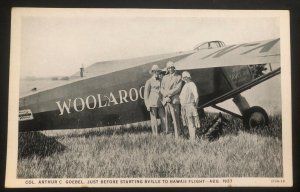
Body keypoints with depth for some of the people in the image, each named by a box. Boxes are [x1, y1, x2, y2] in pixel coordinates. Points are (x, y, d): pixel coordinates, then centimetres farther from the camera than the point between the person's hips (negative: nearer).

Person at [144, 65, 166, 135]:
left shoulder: (161, 81, 9)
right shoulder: (149, 81, -2)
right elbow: (146, 94, -2)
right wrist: (147, 105, -7)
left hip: (160, 103, 3)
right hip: (152, 104, -3)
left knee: (163, 118, 0)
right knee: (154, 119, 1)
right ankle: (155, 134, 8)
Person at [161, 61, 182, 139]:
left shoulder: (178, 77, 6)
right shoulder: (165, 77, 18)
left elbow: (177, 89, -5)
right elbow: (162, 89, 10)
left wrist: (168, 93, -10)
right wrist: (166, 96, -7)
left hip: (174, 101, -4)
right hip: (166, 100, 4)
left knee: (175, 118, -8)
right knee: (167, 118, 4)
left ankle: (177, 136, -7)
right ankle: (167, 134, 10)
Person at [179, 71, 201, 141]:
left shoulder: (192, 85, -10)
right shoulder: (185, 85, 16)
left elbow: (196, 96, -18)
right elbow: (181, 95, 27)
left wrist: (195, 105, -9)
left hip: (190, 106, -8)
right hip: (184, 107, 8)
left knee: (191, 123, -7)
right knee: (188, 123, 11)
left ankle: (193, 139, -5)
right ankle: (191, 138, 18)